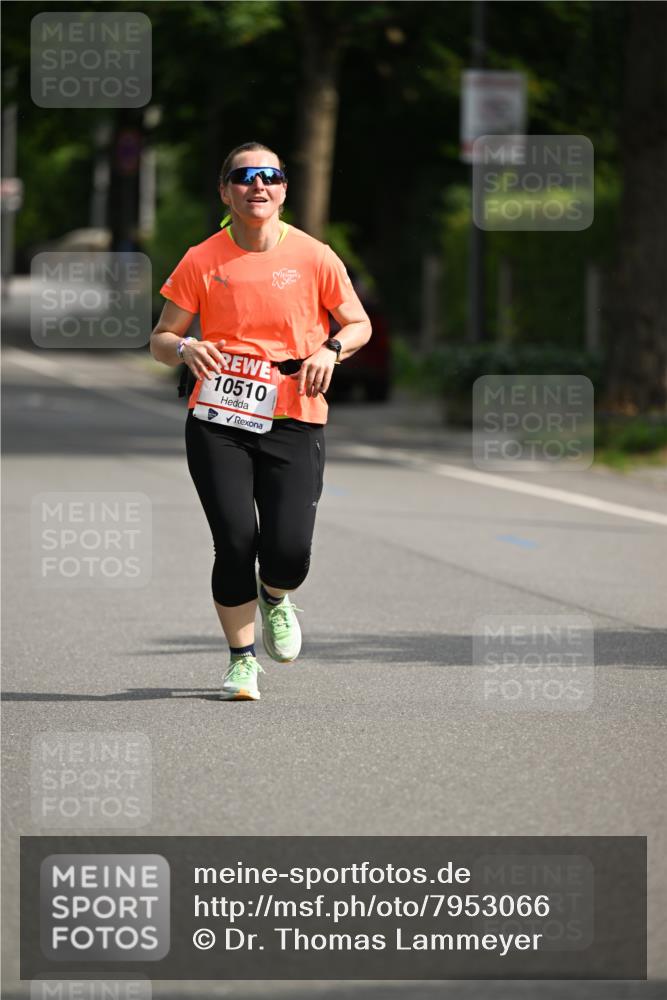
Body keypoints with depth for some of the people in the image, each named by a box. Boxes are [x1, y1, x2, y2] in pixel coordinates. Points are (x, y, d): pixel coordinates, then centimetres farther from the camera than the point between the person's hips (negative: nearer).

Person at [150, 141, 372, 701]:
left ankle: (275, 599, 28)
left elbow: (359, 324, 12)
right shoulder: (202, 262, 2)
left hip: (293, 422, 0)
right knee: (235, 541, -11)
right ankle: (242, 659, 9)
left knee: (288, 551, -11)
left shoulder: (313, 257, 2)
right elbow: (160, 339, 8)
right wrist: (185, 349, -15)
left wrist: (331, 350, -9)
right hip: (217, 422, 0)